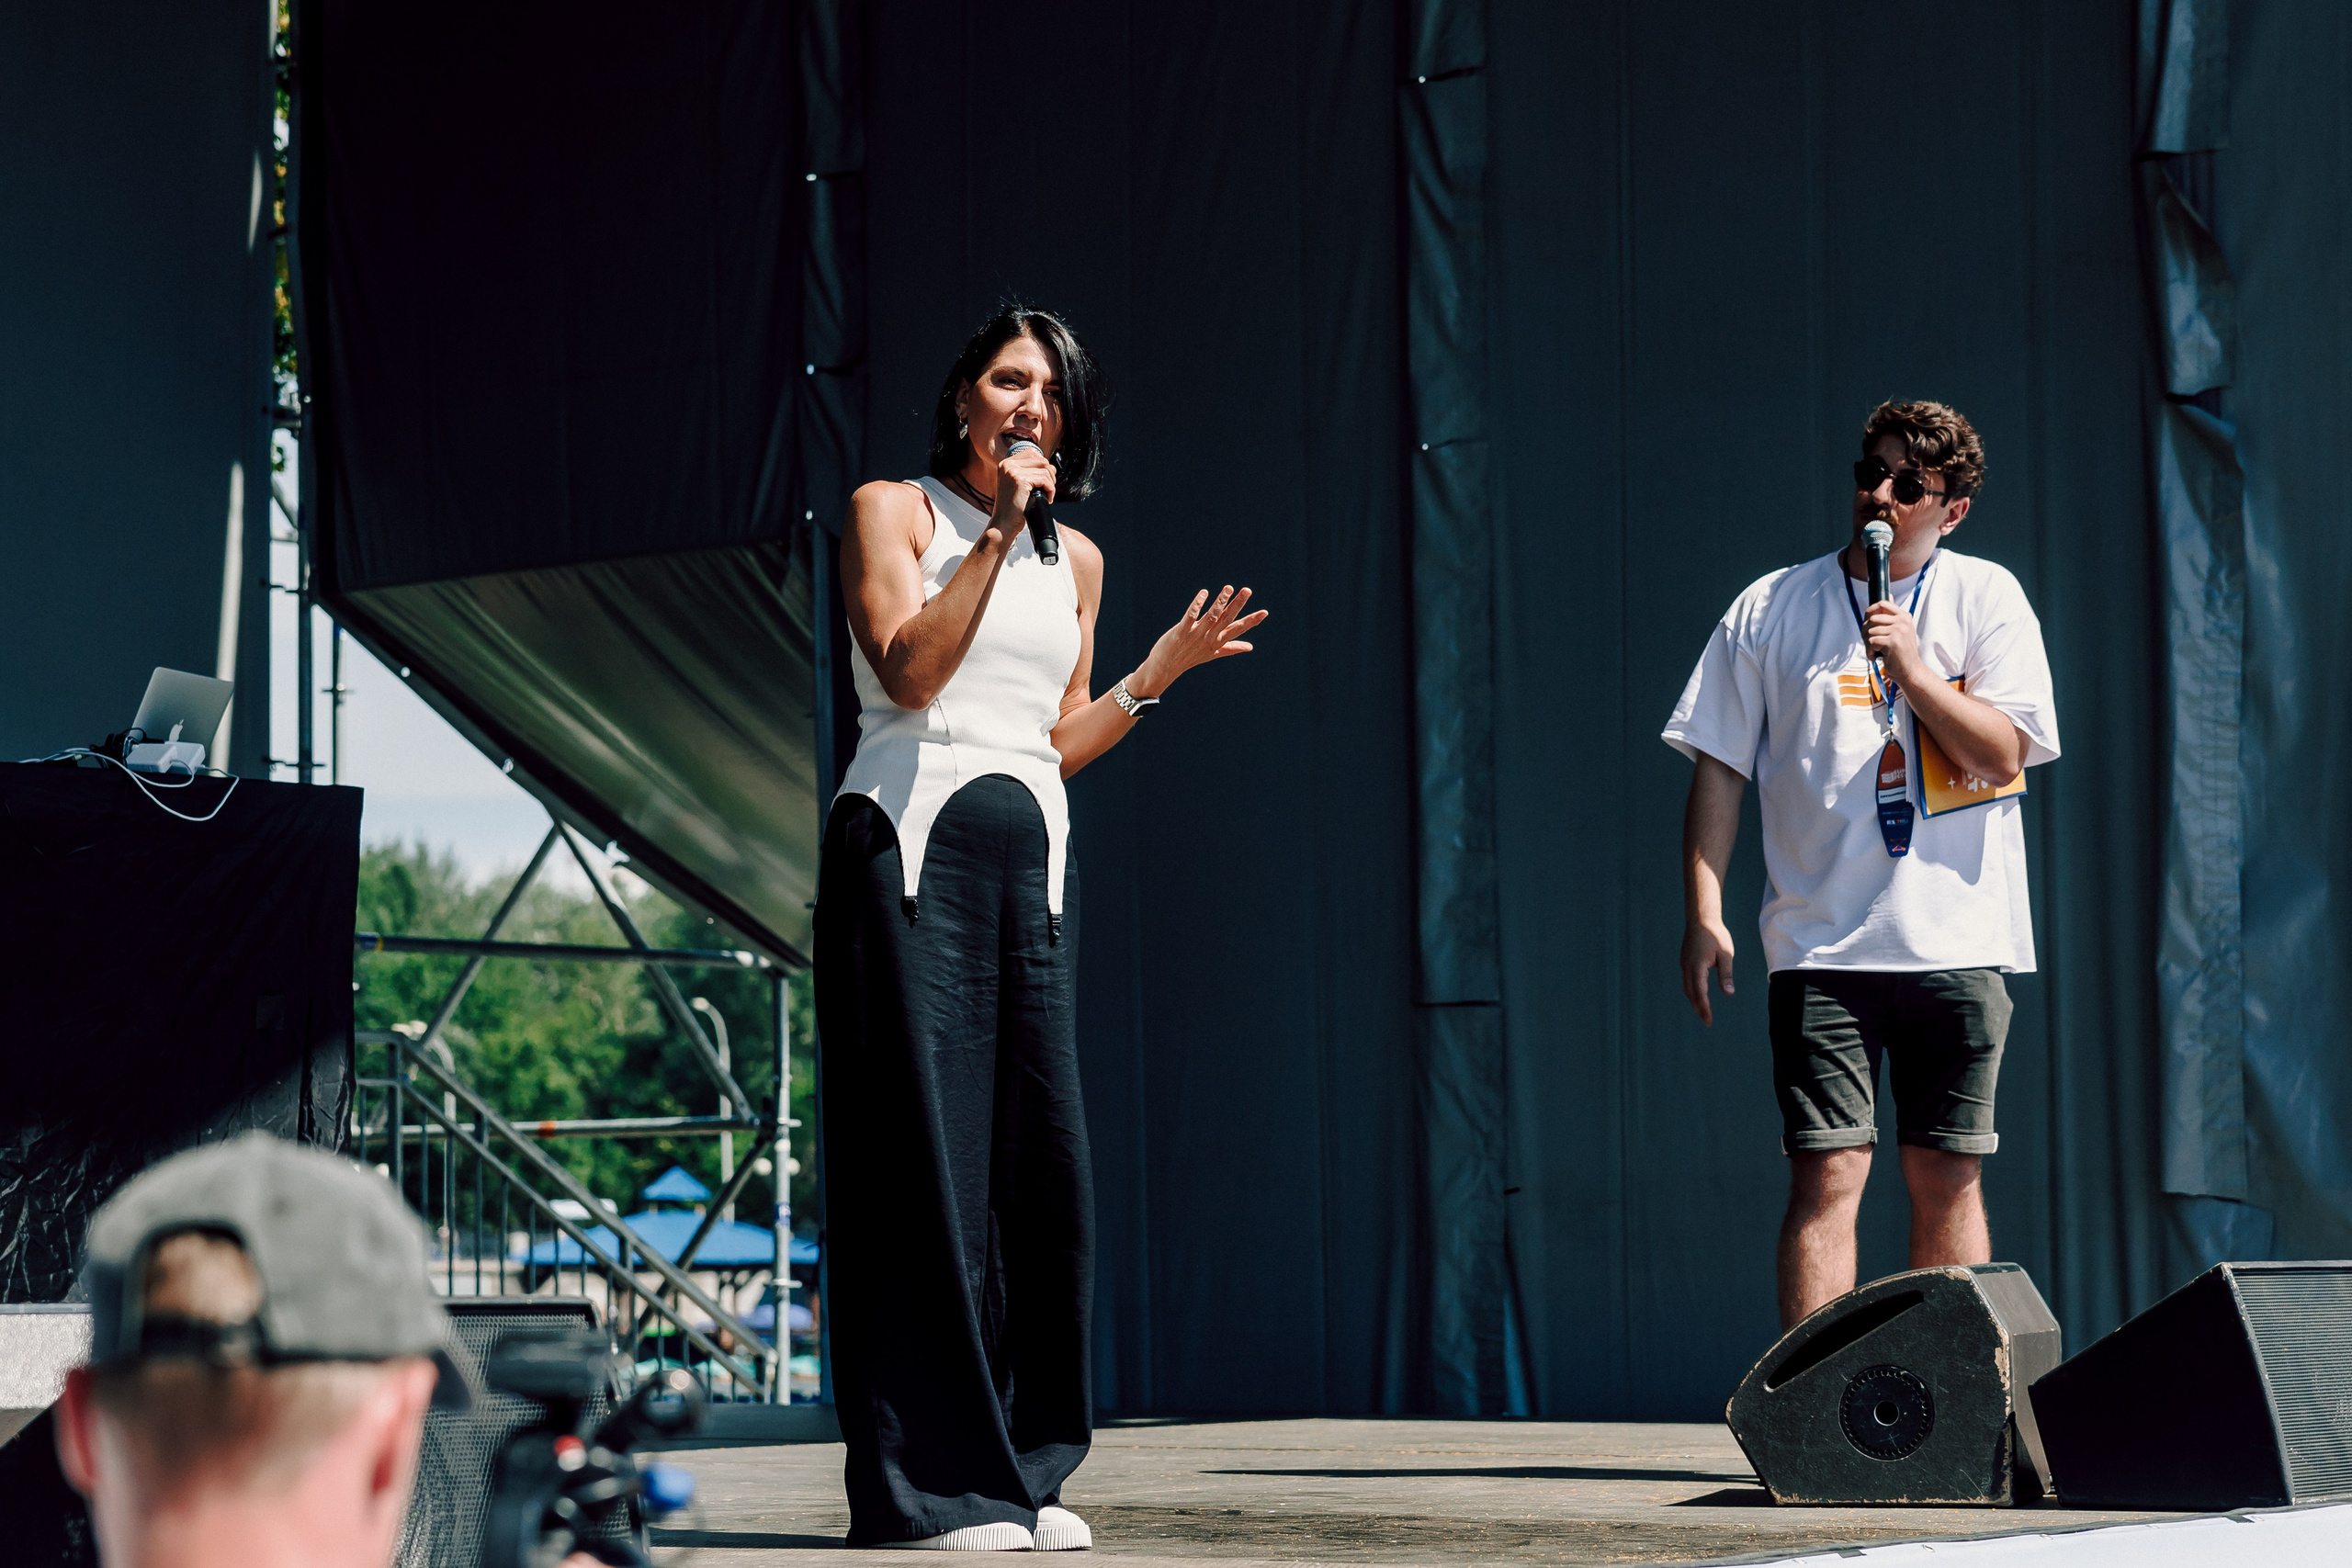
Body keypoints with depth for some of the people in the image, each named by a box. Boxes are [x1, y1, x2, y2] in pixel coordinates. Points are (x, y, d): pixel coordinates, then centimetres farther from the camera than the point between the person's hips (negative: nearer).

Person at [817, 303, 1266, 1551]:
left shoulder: (1077, 560, 20)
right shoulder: (892, 510, 5)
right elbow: (910, 669, -11)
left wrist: (1166, 665, 11)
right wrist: (998, 529, -11)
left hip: (1031, 857, 5)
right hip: (910, 845, -5)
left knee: (1043, 1156, 0)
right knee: (927, 1153, -8)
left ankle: (1020, 1472, 7)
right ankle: (928, 1483, -6)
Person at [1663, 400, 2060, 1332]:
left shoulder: (1986, 599, 8)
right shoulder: (1772, 609, 7)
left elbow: (2003, 752, -1)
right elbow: (1717, 767, 7)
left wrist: (1912, 672, -13)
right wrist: (1704, 913, 0)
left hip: (1958, 937, 1)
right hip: (1822, 942, -1)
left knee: (1949, 1179, 4)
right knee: (1827, 1174, -8)